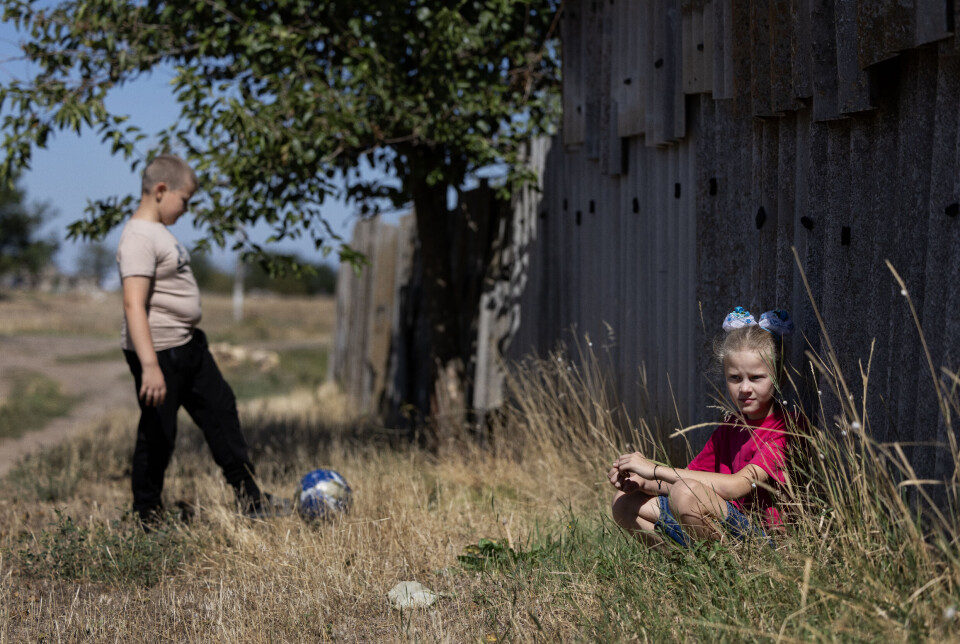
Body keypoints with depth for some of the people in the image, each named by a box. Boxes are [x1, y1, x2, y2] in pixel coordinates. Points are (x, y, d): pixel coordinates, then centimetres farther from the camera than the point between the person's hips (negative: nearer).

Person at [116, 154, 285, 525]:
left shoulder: (160, 231, 13)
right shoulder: (139, 238, -20)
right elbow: (133, 304, -29)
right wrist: (150, 366, -35)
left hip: (188, 345, 11)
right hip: (160, 353, -11)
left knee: (221, 411, 15)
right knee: (158, 434, 0)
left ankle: (250, 499, 24)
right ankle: (147, 518, 14)